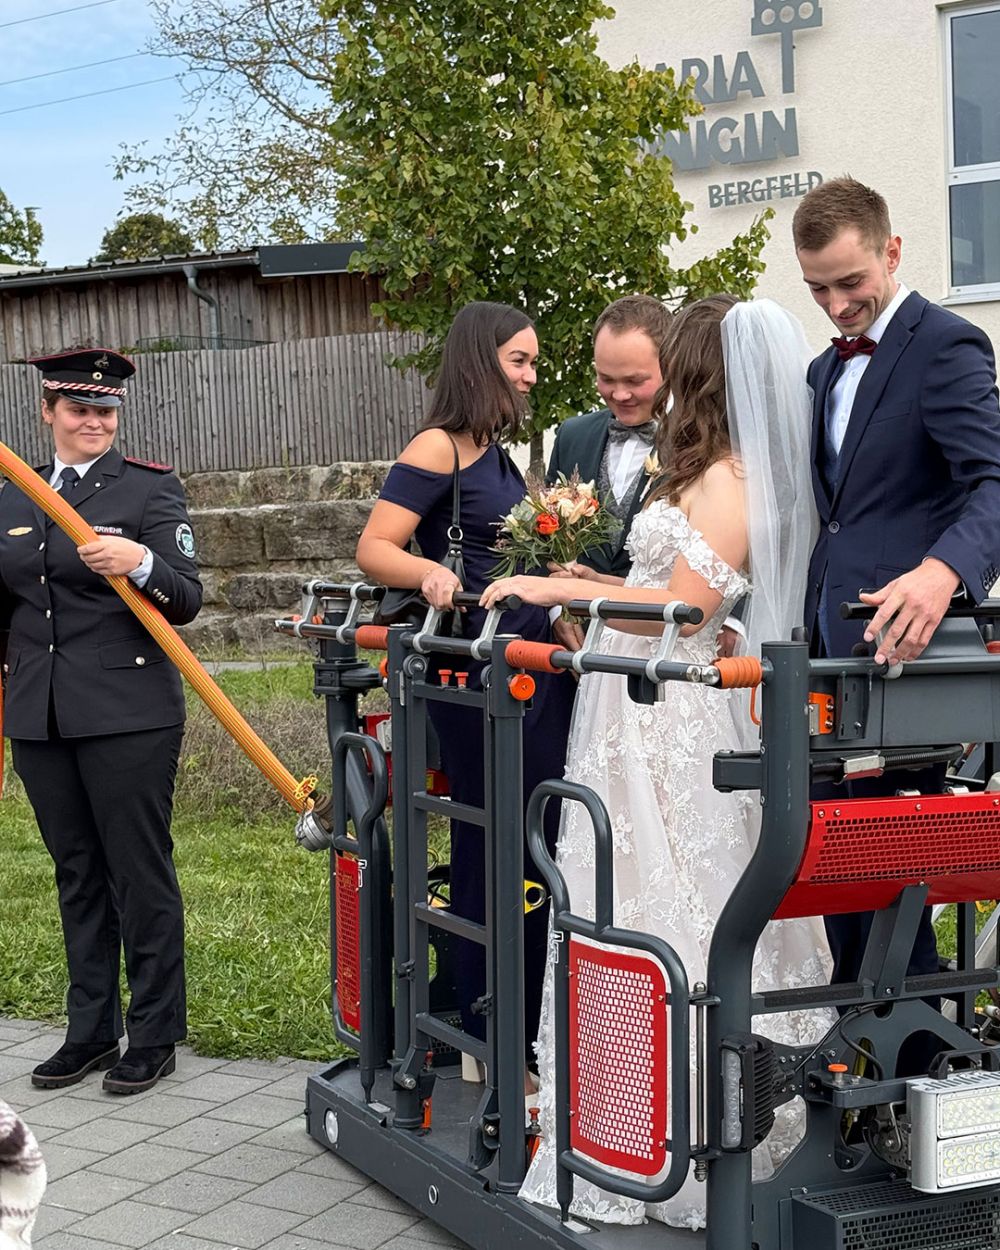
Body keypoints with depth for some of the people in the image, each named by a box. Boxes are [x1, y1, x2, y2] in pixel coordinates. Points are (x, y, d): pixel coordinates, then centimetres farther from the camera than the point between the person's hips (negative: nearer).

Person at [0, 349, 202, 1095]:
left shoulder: (152, 488, -3)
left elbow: (187, 602, -10)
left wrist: (141, 563, -27)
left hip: (128, 716, -5)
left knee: (141, 875, 2)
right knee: (78, 877, 13)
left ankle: (154, 1034, 14)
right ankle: (90, 1030, 25)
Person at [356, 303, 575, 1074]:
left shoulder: (503, 454, 16)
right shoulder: (439, 449, -7)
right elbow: (374, 549, -15)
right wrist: (431, 572, -32)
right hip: (476, 672, -8)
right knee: (489, 849, -2)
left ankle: (538, 1027, 21)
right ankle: (489, 1040, 9)